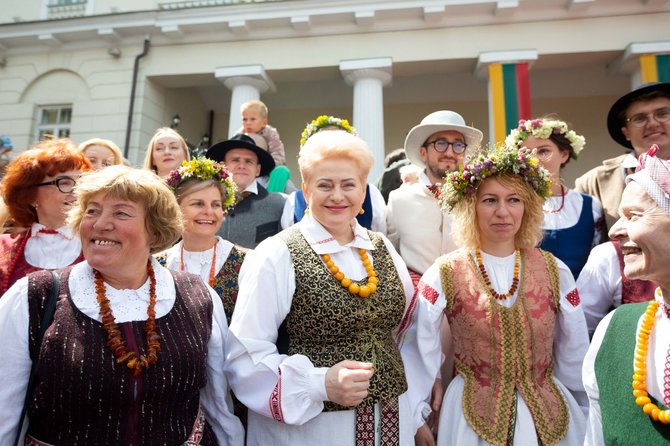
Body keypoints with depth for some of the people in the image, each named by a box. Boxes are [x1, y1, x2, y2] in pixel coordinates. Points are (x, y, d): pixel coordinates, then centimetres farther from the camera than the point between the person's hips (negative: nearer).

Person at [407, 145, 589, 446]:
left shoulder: (555, 272, -4)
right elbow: (421, 349, -8)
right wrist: (417, 417, -4)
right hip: (474, 414, -2)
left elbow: (575, 354, 5)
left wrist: (588, 415, 12)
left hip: (550, 411, 3)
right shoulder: (444, 274, -12)